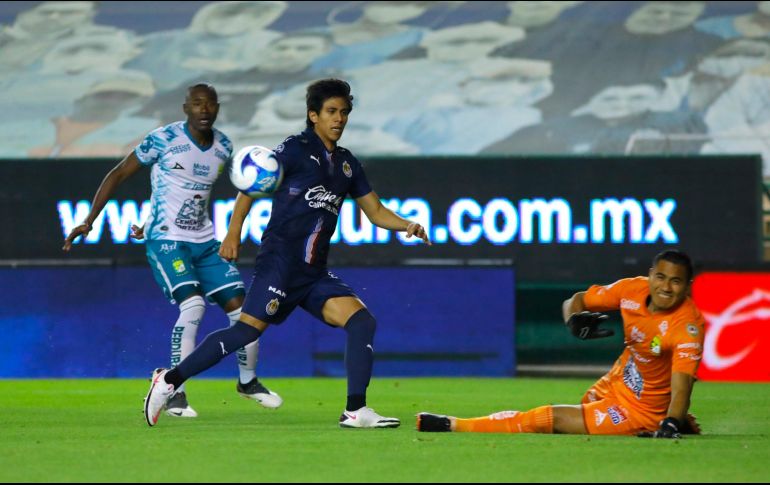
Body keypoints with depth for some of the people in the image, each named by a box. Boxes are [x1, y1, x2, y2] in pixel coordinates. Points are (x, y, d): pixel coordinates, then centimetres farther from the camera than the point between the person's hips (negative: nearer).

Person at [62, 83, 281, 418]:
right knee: (193, 305, -25)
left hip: (205, 242, 6)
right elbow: (118, 175, -4)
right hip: (167, 240, -6)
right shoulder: (163, 139, -12)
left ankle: (248, 382, 27)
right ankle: (174, 394, -17)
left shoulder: (223, 148, 4)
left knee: (241, 307, 3)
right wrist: (88, 222, -7)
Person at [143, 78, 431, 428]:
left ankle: (355, 411, -10)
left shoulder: (347, 164, 17)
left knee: (361, 321, -10)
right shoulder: (296, 149, -2)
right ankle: (170, 380, -6)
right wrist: (234, 232, -13)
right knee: (248, 329, -16)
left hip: (314, 273, 7)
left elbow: (375, 212, 22)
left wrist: (407, 226, 3)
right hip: (280, 259, -6)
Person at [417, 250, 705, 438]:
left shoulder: (687, 326, -28)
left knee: (549, 419, -11)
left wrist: (670, 424, -52)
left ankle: (454, 426, -1)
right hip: (614, 385, 7)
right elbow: (576, 301, 1)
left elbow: (681, 382, -35)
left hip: (641, 409, -7)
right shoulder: (633, 290, -10)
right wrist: (574, 319, -22)